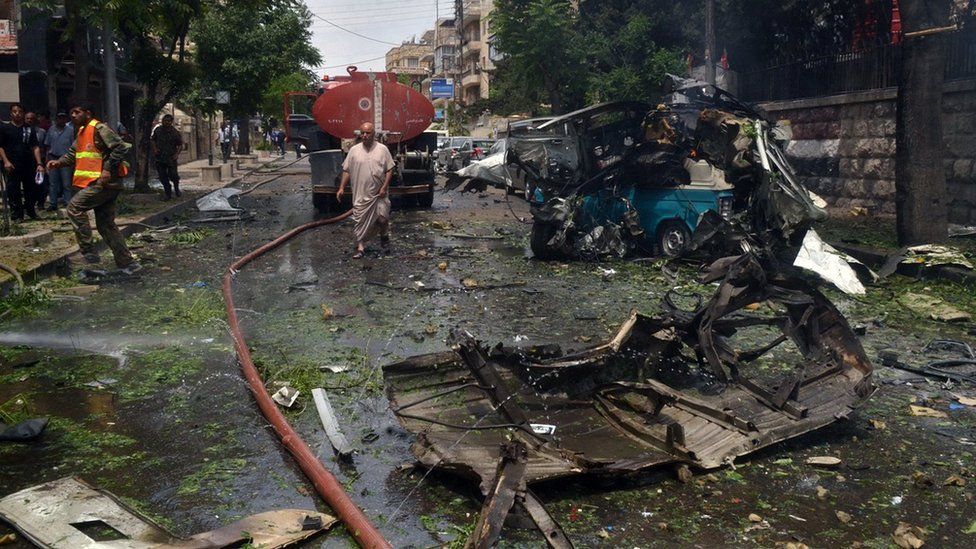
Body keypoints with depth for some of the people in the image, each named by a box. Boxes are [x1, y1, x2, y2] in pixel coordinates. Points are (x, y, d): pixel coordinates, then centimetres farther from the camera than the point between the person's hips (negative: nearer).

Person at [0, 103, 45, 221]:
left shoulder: (30, 130, 12)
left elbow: (35, 148, 8)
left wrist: (39, 164, -2)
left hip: (29, 165, 2)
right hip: (13, 166, -2)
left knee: (32, 189, 5)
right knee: (13, 190, -2)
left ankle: (31, 211, 21)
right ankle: (17, 215, 4)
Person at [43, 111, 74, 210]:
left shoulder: (70, 130, 1)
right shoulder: (51, 130, 10)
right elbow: (48, 145, 13)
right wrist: (47, 159, 7)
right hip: (53, 158, 3)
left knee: (66, 183, -3)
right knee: (53, 183, 7)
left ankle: (68, 202, 1)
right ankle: (53, 203, 13)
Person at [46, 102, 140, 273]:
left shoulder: (99, 129, -12)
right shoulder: (81, 133, 18)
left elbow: (120, 147, -20)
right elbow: (73, 153, 21)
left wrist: (108, 169, -23)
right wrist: (59, 162, 3)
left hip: (104, 183, -10)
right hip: (97, 184, 10)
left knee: (74, 207, -14)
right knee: (106, 225, 10)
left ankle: (88, 251, -9)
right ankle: (127, 263, 11)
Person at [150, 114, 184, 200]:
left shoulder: (175, 132, -3)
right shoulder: (158, 130, 5)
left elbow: (180, 145, 2)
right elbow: (152, 140, 17)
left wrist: (177, 153, -13)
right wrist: (154, 149, 1)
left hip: (171, 158, -3)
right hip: (159, 158, 3)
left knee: (172, 174, -8)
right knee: (163, 177, 3)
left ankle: (176, 188, 23)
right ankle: (168, 194, 14)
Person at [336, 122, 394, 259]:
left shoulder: (382, 149, -2)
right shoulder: (354, 150, 1)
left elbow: (389, 169, -2)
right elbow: (346, 171, 5)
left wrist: (384, 187, -11)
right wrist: (341, 188, 0)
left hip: (379, 193, -1)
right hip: (361, 194, 1)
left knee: (382, 218, -2)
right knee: (361, 221, 3)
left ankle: (384, 235, 29)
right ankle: (360, 247, 12)